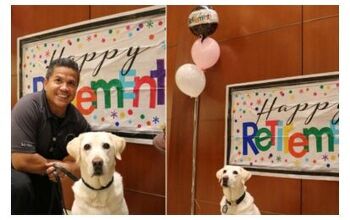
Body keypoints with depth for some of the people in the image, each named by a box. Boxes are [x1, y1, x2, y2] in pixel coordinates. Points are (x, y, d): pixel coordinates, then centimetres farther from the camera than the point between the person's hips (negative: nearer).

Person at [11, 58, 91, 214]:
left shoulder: (77, 119, -10)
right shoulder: (28, 107, -25)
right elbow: (21, 161, -31)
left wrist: (67, 167, -22)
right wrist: (58, 164, -18)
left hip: (46, 180, 6)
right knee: (20, 187, -34)